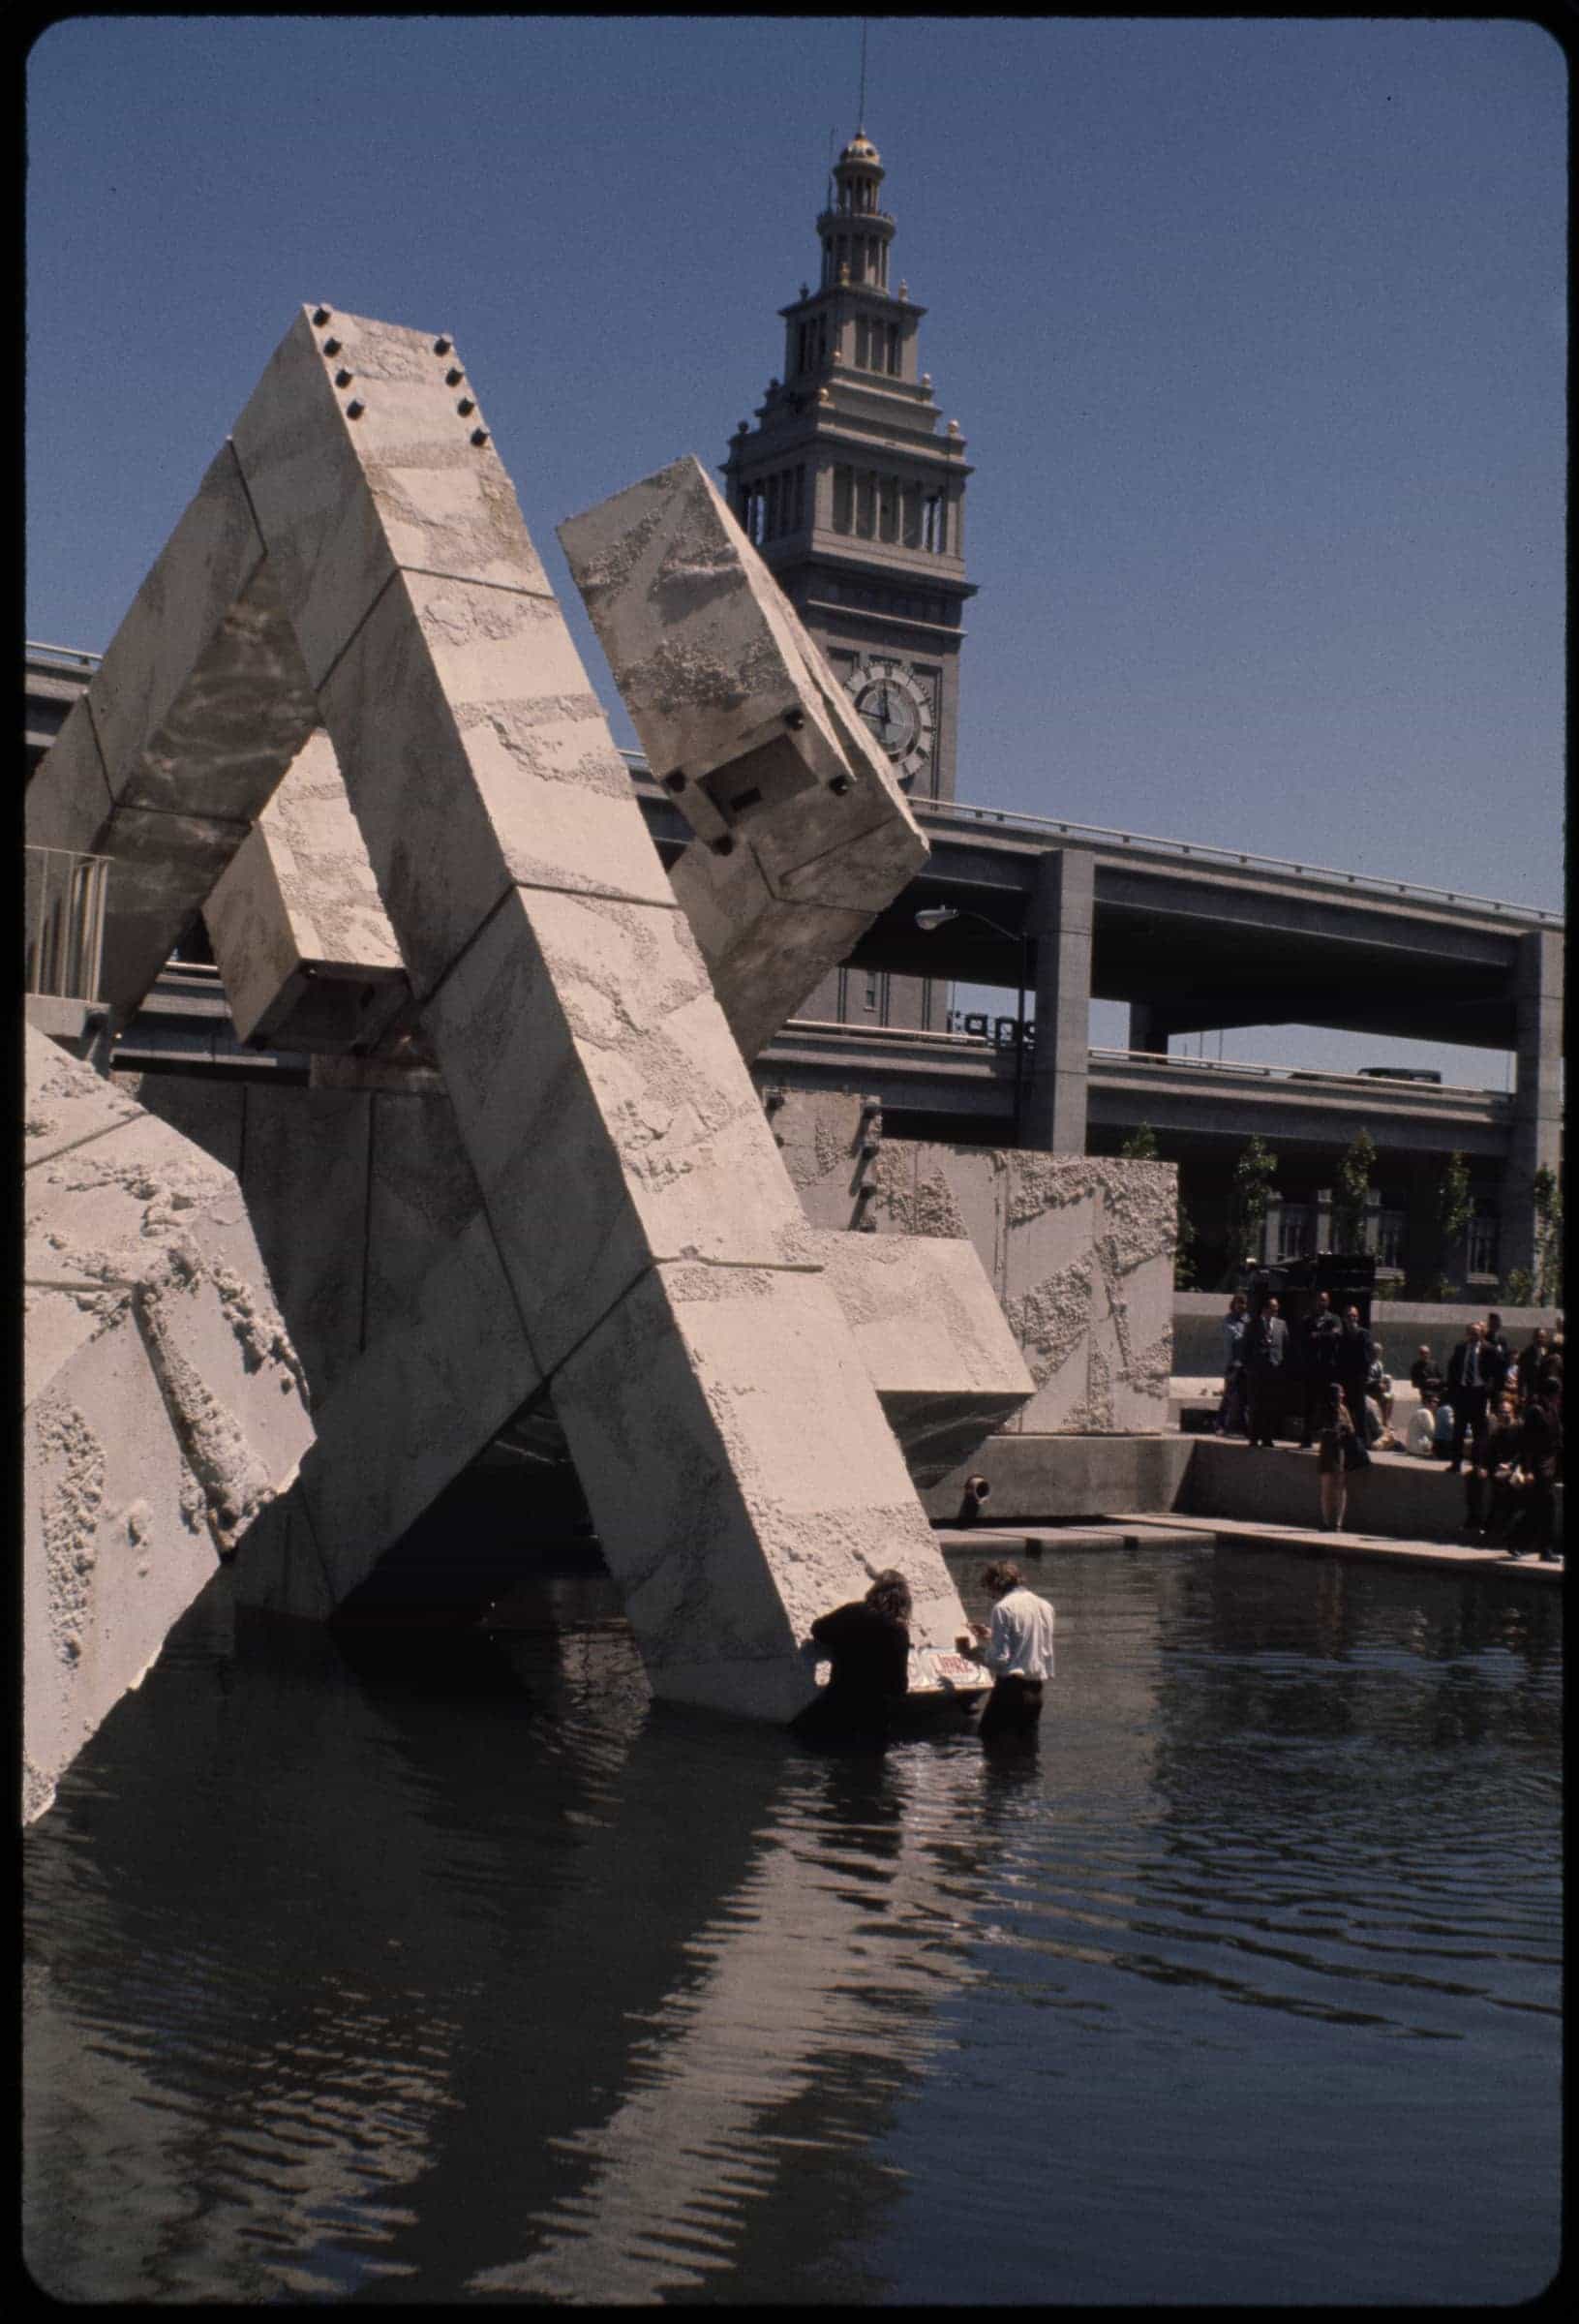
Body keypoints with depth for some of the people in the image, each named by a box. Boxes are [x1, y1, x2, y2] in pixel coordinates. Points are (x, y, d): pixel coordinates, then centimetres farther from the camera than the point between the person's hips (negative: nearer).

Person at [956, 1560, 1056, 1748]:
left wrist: (973, 1650, 0)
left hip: (1012, 1685, -7)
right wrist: (991, 1637, 25)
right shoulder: (1044, 1606, 11)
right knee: (1026, 1742, 15)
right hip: (1036, 1689, 7)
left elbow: (1000, 1659, -15)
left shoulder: (1003, 1608, -11)